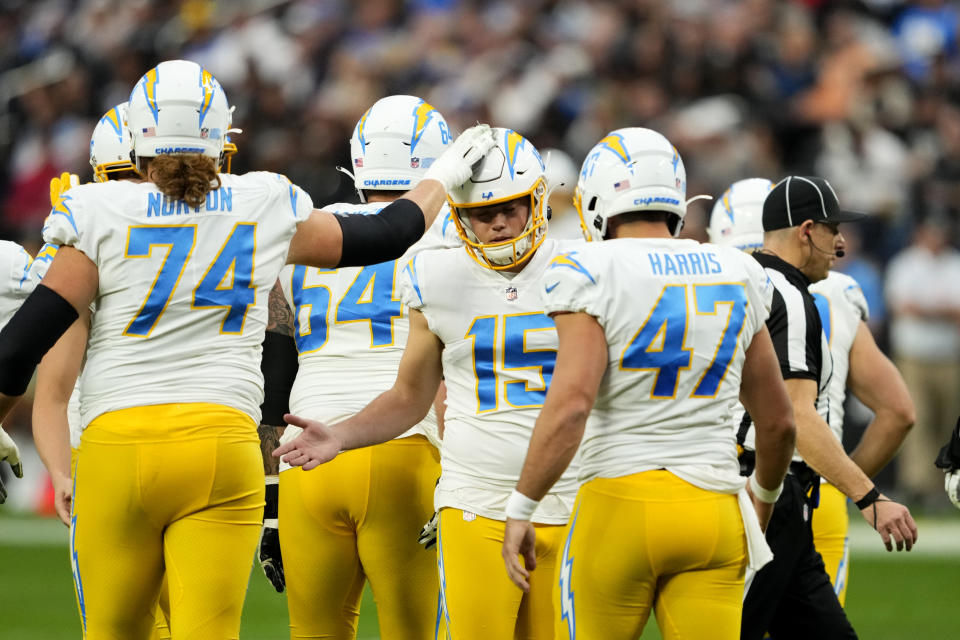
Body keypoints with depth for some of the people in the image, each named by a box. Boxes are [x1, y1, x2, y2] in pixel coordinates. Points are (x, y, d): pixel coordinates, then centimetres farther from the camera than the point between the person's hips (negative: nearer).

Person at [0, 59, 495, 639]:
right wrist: (441, 178, 42)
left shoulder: (102, 216, -1)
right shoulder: (268, 211, 6)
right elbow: (386, 237, 23)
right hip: (223, 446, 1)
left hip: (119, 443, -1)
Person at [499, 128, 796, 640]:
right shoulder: (737, 277, 9)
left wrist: (521, 507, -11)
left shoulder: (592, 275, -7)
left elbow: (570, 405, -19)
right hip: (714, 510, 4)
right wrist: (762, 501, 34)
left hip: (621, 504, -4)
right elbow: (778, 421, 17)